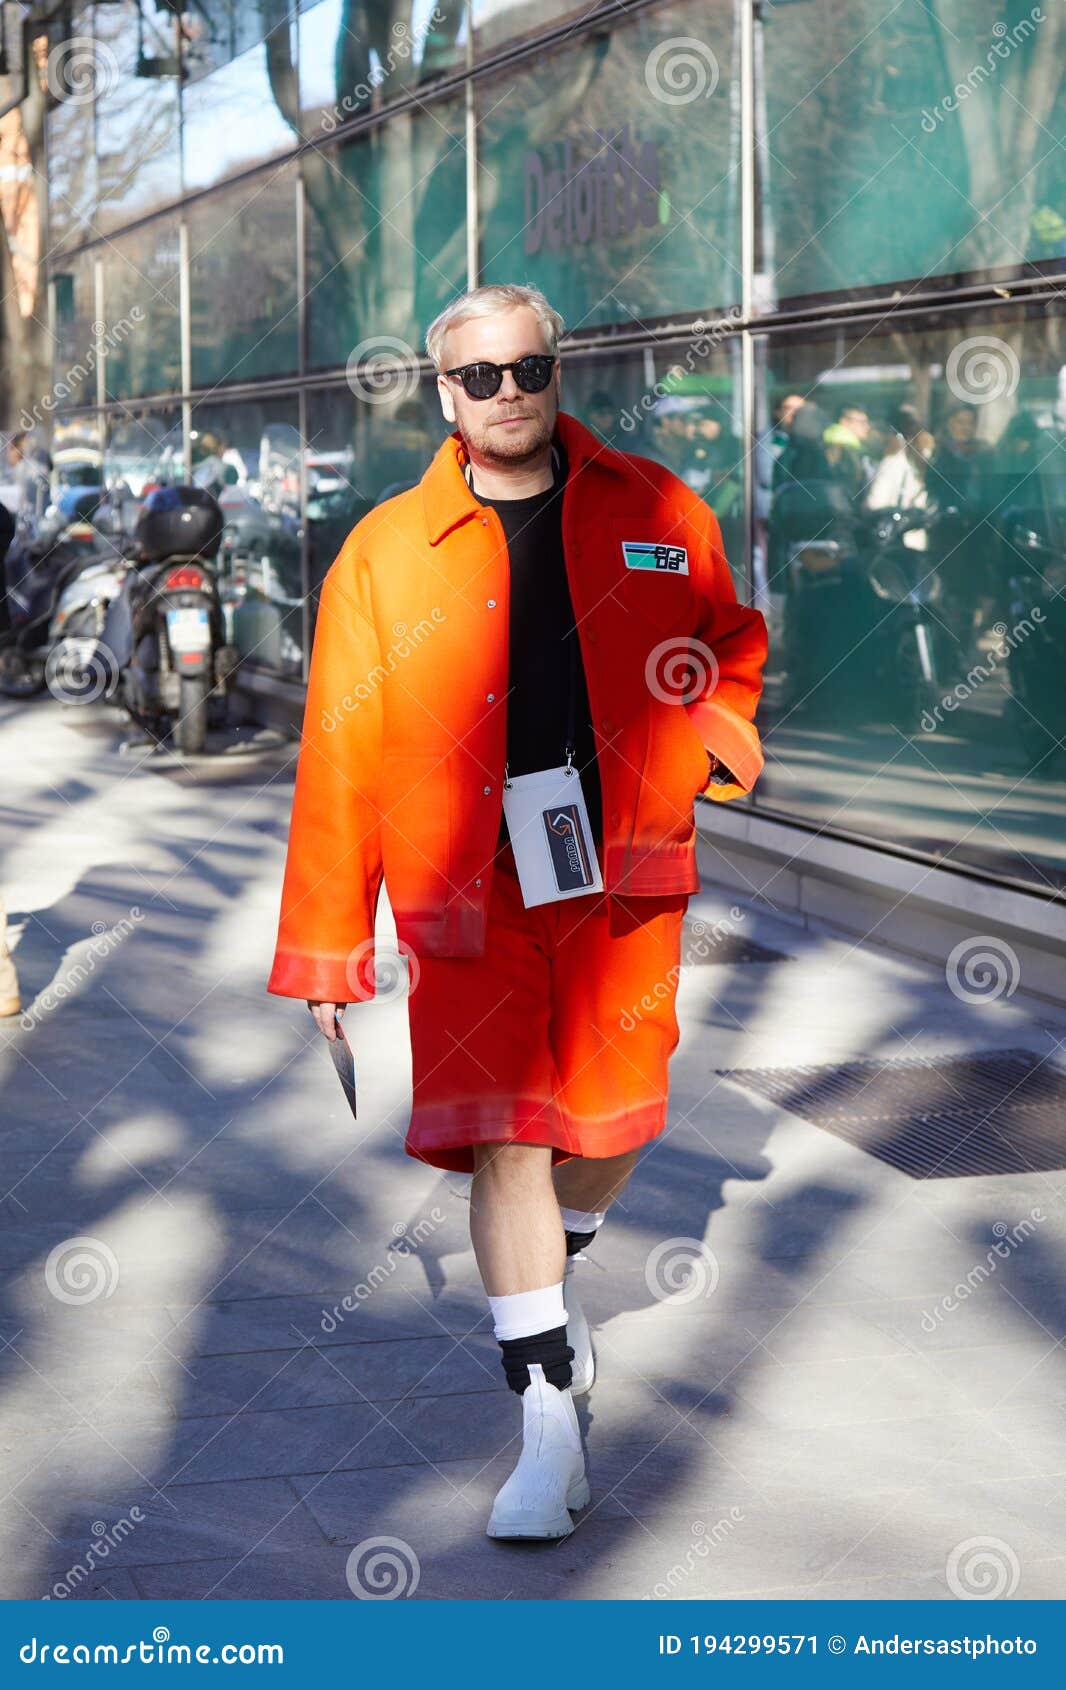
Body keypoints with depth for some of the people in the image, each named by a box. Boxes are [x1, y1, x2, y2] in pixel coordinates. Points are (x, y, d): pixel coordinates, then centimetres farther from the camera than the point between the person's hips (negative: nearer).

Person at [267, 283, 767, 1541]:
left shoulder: (654, 514, 3)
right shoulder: (385, 552, -1)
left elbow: (731, 643, 20)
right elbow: (338, 757, 0)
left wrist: (712, 736, -3)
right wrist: (324, 946, -2)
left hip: (624, 877, 2)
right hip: (472, 896, -2)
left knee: (610, 1124, 10)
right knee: (503, 1141, -8)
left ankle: (554, 1277, 45)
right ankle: (548, 1425, 1)